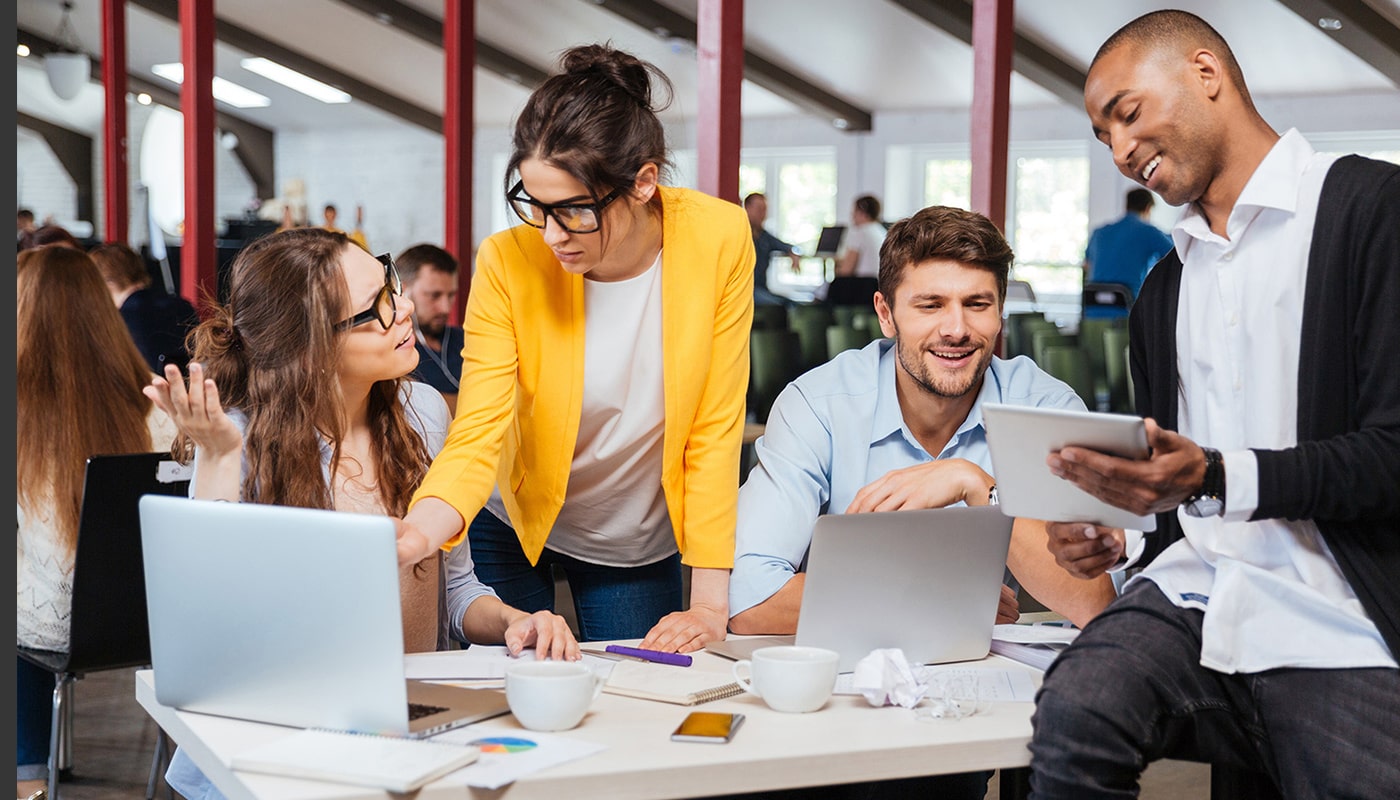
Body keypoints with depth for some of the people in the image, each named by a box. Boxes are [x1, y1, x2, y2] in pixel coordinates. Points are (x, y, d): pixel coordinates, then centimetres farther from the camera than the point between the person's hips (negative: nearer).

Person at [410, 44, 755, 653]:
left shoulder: (718, 239, -22)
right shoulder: (508, 262, -23)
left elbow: (716, 429, -17)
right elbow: (477, 436, -26)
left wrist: (711, 604, -19)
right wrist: (409, 538, -47)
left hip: (642, 547, 1)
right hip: (516, 530, 0)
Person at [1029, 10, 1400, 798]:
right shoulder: (1162, 290, 22)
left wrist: (1220, 478, -21)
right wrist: (1120, 538, 6)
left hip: (1335, 635, -4)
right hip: (1190, 597, 4)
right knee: (1072, 715, -26)